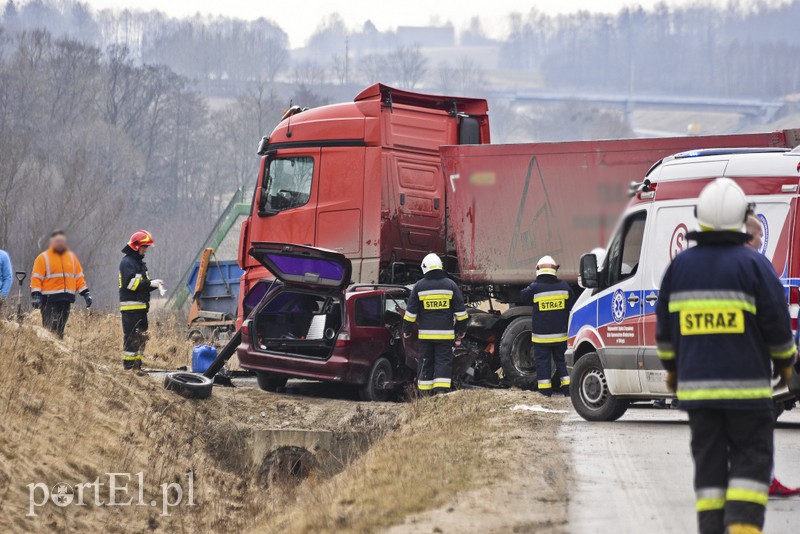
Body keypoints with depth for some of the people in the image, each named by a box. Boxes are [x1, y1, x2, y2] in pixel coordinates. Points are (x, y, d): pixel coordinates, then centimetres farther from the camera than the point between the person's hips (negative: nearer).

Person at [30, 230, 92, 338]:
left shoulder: (71, 257, 16)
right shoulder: (43, 258, 1)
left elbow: (79, 277, 19)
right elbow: (36, 278, -3)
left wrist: (85, 293, 12)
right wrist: (35, 295, -14)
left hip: (66, 300, 5)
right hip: (49, 300, -5)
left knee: (60, 329, 6)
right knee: (50, 328, -11)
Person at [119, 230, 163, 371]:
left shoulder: (140, 263, 21)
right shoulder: (127, 263, -10)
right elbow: (131, 283, -21)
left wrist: (154, 284, 2)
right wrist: (150, 283, -21)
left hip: (141, 306, 10)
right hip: (130, 306, -10)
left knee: (141, 337, 11)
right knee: (131, 338, -11)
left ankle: (137, 365, 16)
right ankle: (128, 367, -12)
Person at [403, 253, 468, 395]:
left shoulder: (419, 286, 0)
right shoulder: (450, 285, 1)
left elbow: (411, 311, 3)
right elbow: (460, 310, 5)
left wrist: (406, 330, 13)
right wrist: (461, 329, 15)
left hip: (425, 334, 0)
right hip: (445, 333, 0)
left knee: (425, 363, 7)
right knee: (444, 362, 0)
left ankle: (424, 395, 10)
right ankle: (441, 391, -12)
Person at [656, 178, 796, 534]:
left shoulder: (680, 266, 4)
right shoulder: (752, 264, -9)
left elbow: (665, 326, 11)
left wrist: (671, 367, 26)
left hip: (696, 384, 4)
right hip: (746, 385, -4)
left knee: (708, 462, 8)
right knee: (751, 460, 1)